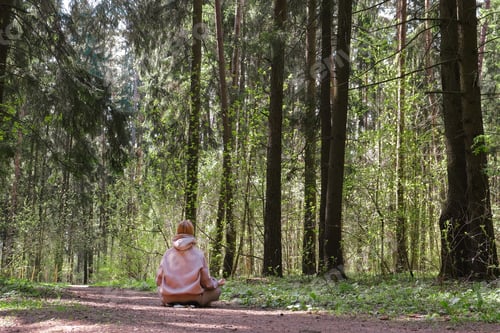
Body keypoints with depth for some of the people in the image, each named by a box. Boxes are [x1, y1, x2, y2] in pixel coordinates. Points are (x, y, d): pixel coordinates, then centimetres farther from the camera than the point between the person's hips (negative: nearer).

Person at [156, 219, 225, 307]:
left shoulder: (168, 253, 3)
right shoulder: (198, 254, -3)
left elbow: (159, 281, 5)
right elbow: (206, 282, -1)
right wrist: (217, 283, 21)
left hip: (169, 300, 1)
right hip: (193, 299, -1)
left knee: (160, 287, 34)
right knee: (216, 290, 20)